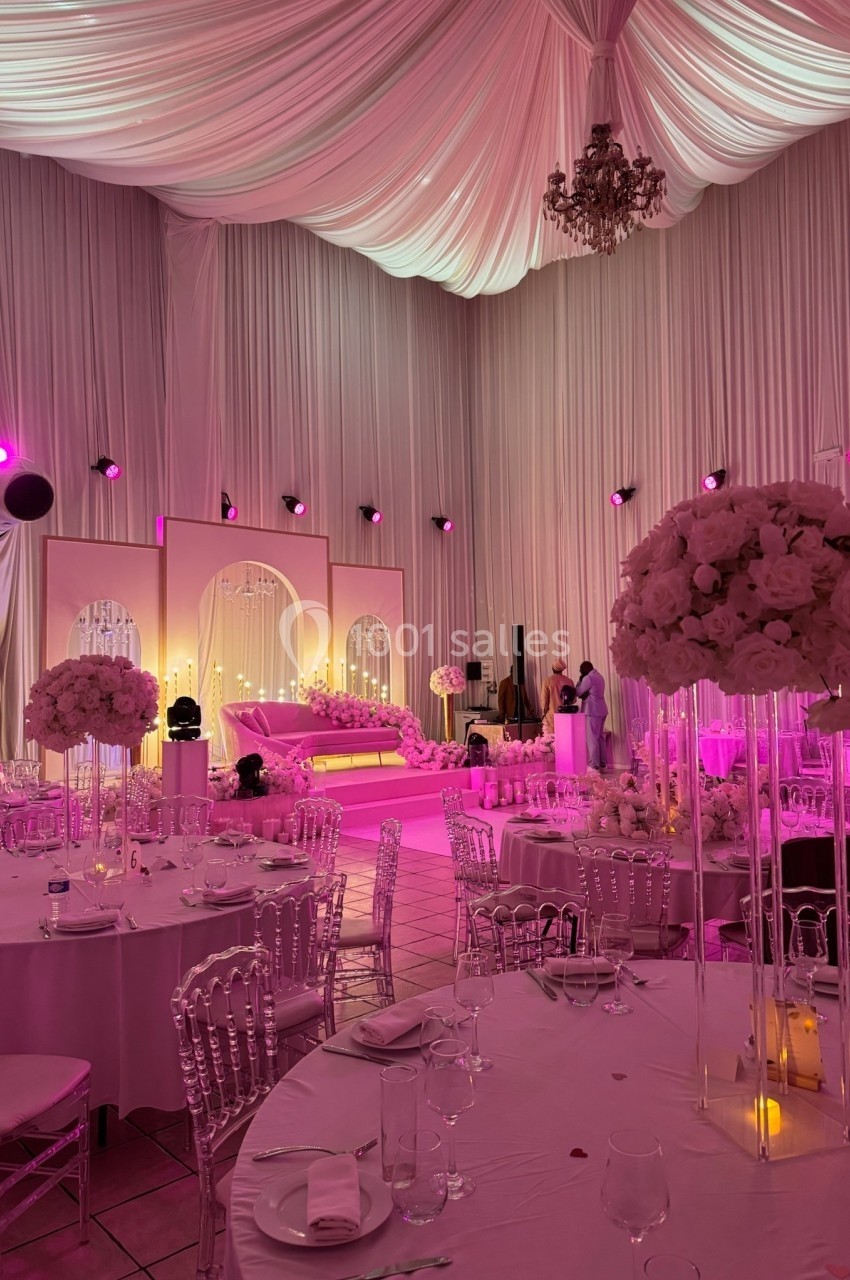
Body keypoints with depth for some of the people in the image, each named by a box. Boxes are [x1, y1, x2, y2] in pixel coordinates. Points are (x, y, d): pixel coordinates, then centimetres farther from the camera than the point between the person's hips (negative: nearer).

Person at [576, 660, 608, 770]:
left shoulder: (588, 678, -13)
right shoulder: (598, 676, 16)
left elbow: (579, 692, -6)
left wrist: (580, 680, 4)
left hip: (592, 711, -9)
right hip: (602, 710, 9)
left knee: (592, 738, -6)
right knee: (600, 737, 12)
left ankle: (594, 764, -7)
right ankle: (602, 762, 15)